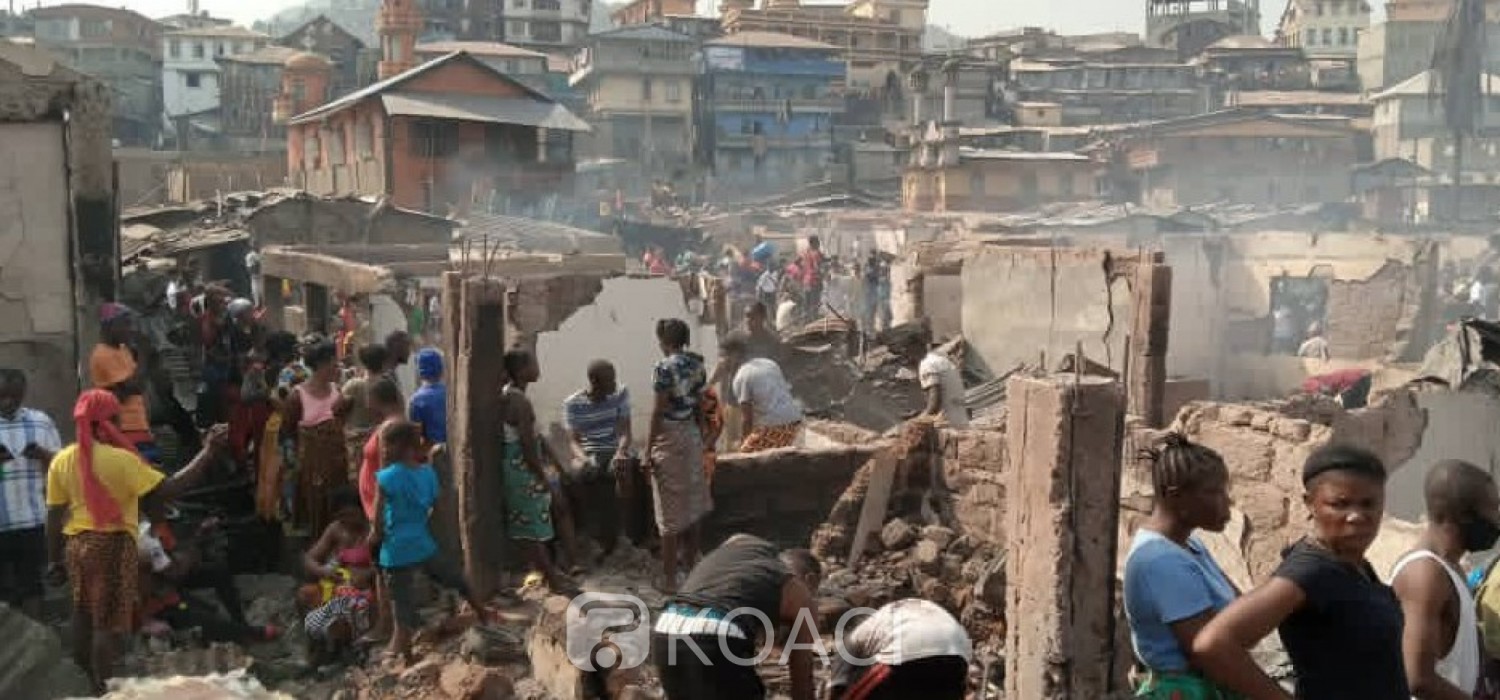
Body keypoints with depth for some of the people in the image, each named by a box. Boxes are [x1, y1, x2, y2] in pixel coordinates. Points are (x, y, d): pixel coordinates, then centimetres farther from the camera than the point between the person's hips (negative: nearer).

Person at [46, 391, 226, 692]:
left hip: (75, 543, 6)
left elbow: (54, 515, 4)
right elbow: (167, 490, -21)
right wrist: (209, 452, -19)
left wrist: (54, 559, 12)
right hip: (112, 545, -6)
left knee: (84, 615, 20)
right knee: (107, 622, 1)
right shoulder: (120, 459, -16)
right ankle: (102, 689, 4)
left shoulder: (61, 460, 1)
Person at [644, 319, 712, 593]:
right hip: (692, 436, 7)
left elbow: (658, 412, -16)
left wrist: (647, 452, -12)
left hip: (669, 439, -7)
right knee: (690, 505, 15)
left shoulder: (666, 366, -16)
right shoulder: (697, 364, 6)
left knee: (670, 511, -1)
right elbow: (700, 408, 11)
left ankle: (669, 578, 6)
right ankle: (692, 568, 24)